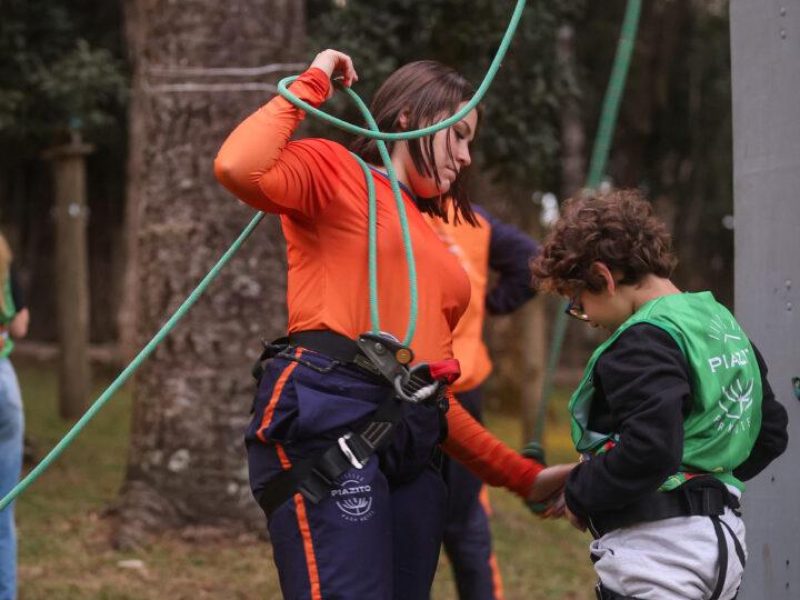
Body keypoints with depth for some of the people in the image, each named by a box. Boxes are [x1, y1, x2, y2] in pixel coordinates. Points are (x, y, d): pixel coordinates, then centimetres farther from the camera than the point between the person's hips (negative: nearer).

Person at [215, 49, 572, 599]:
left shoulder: (428, 239, 27)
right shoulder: (334, 170, 7)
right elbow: (238, 168, -16)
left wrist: (523, 476, 25)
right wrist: (311, 84, -1)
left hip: (409, 447, 8)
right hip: (327, 422, -8)